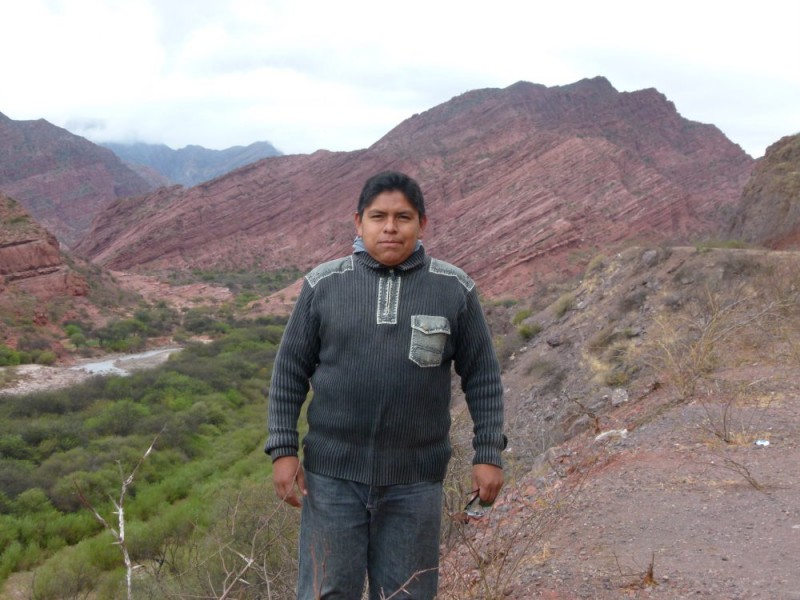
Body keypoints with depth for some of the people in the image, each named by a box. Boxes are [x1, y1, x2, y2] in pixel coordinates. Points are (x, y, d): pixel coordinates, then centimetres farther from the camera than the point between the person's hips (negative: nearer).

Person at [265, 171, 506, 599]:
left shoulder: (454, 289, -2)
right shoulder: (324, 285, -1)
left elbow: (481, 376, 3)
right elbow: (289, 372, 3)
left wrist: (488, 454, -1)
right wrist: (283, 450, -3)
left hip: (414, 480, 0)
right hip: (333, 475, 0)